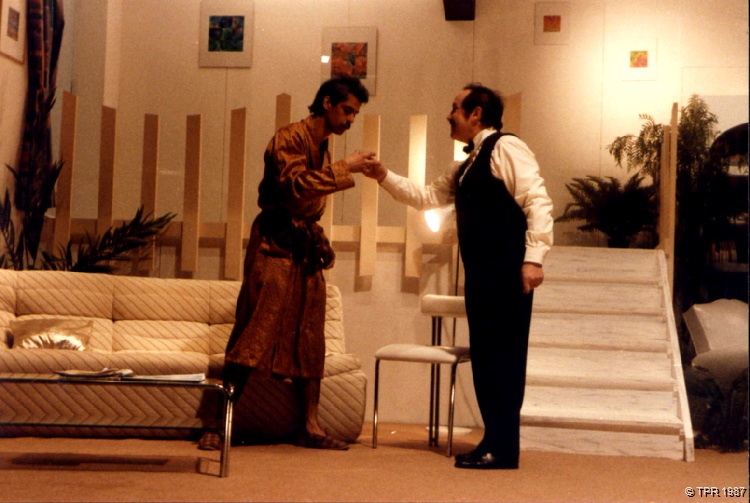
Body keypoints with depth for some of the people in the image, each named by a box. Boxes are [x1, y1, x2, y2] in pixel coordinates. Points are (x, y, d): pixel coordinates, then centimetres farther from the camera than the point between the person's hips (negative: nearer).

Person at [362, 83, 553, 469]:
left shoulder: (506, 148, -7)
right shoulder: (468, 166, 22)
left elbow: (538, 202, -14)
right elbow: (427, 197, 28)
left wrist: (534, 257, -21)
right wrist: (385, 177, 17)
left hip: (507, 274, -9)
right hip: (480, 274, 9)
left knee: (504, 358, -6)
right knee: (484, 358, 10)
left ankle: (503, 450, -2)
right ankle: (494, 442, 17)